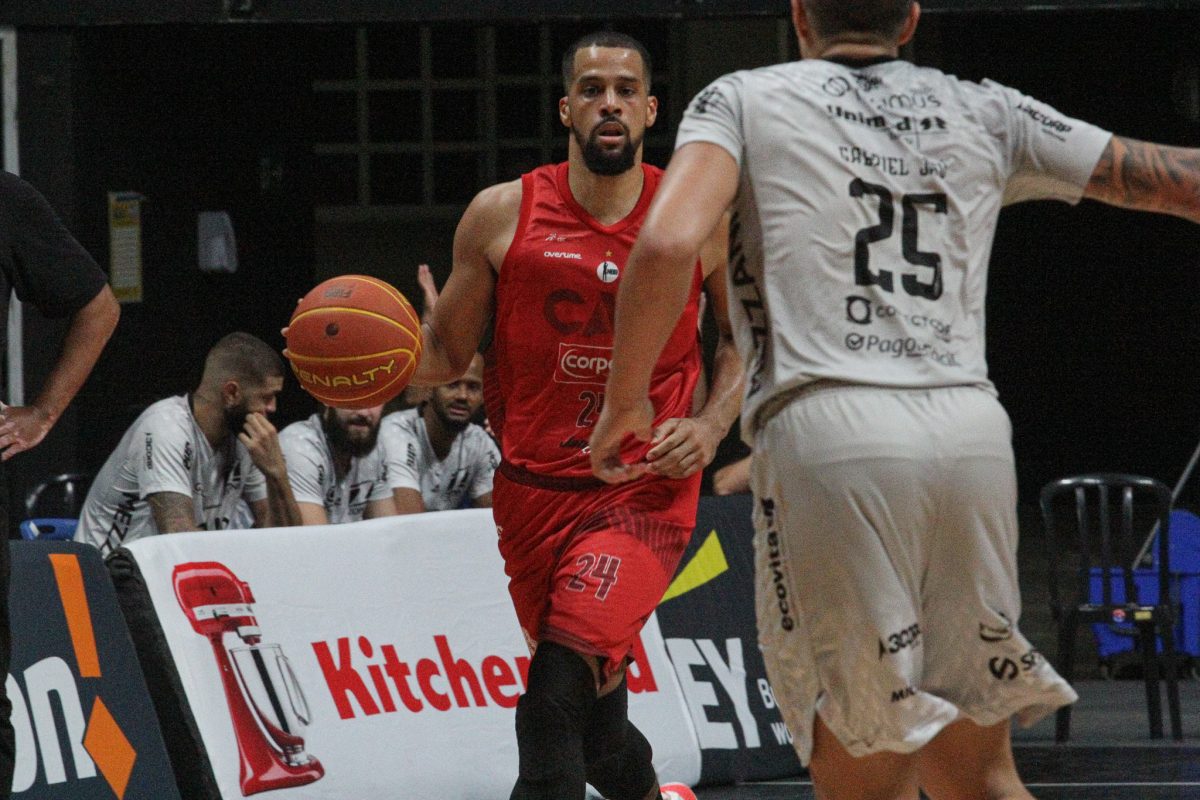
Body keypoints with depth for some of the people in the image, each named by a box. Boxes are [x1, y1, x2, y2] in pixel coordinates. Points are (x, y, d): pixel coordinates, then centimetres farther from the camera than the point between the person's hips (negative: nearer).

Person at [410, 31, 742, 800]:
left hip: (646, 492, -3)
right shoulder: (502, 216, -1)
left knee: (557, 698, -23)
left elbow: (744, 339, 14)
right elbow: (446, 355, 6)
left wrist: (711, 426, -4)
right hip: (536, 491, 3)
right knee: (592, 712, 15)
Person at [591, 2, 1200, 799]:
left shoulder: (743, 99, 11)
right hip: (972, 433, 4)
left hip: (830, 435, -3)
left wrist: (626, 398, 5)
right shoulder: (983, 112, 20)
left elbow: (668, 243, -7)